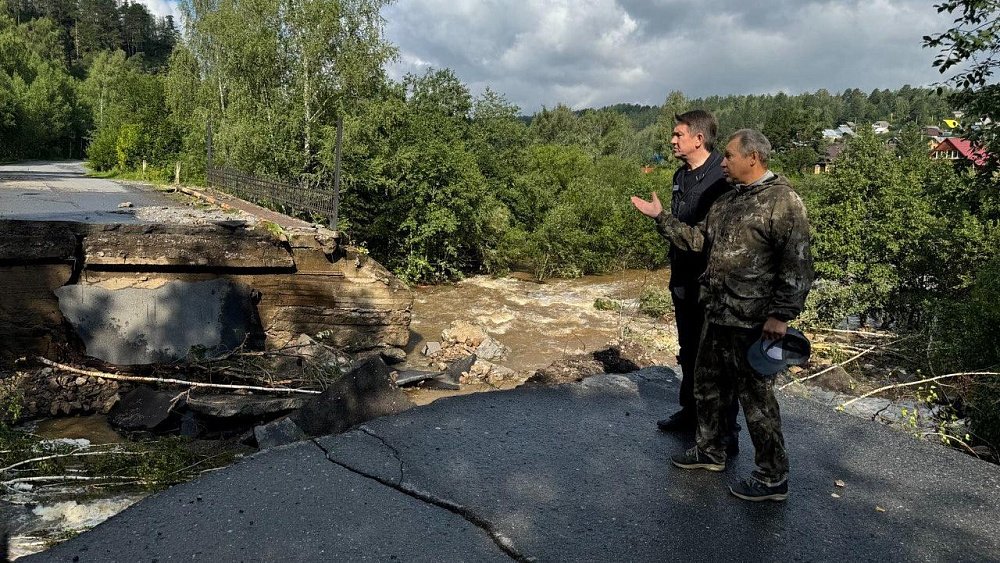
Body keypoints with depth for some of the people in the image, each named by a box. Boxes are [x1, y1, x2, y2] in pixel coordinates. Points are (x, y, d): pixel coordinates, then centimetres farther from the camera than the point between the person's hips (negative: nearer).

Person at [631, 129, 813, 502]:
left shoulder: (782, 200, -14)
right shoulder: (728, 200, 13)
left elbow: (797, 265, -19)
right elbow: (699, 239, 15)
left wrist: (781, 315, -22)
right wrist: (660, 217, 10)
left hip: (753, 321, -9)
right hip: (718, 315, 9)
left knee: (756, 395, 1)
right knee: (708, 384, 19)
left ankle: (772, 477, 17)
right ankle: (709, 451, 38)